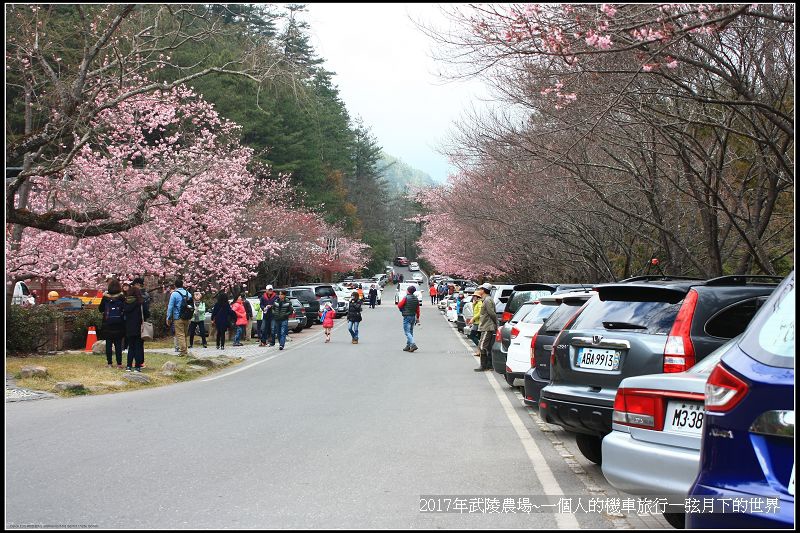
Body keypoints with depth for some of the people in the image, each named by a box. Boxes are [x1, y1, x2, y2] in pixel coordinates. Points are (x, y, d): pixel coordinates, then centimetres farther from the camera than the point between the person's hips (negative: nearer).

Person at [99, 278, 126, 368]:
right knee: (118, 344, 3)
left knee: (108, 344, 7)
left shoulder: (105, 297, -3)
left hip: (107, 324, 1)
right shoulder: (122, 297, -8)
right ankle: (119, 363, 0)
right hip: (119, 324, -1)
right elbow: (125, 309, -6)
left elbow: (100, 309, 7)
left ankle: (109, 363, 7)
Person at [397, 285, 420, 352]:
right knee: (411, 332, 15)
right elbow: (418, 309, 9)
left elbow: (399, 305, -11)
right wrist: (418, 317, 16)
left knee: (407, 332, -7)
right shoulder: (416, 299, 5)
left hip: (407, 316, -7)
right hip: (413, 316, 7)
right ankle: (408, 346, 20)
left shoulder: (406, 298, -15)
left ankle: (413, 345, -22)